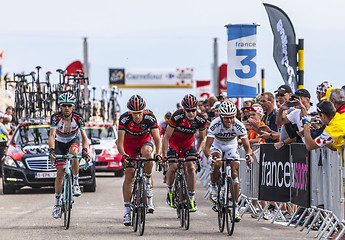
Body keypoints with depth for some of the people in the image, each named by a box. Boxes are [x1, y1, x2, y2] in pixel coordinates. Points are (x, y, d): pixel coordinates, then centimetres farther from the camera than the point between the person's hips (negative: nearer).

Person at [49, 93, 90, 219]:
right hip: (59, 143, 0)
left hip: (73, 141, 0)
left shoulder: (78, 118, -24)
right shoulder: (55, 117, -25)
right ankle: (57, 202, 1)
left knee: (74, 151, -36)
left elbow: (84, 136, -29)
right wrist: (52, 150, -51)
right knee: (60, 171, -10)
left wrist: (85, 150, -47)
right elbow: (52, 135, -34)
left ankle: (76, 183, -24)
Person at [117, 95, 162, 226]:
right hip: (129, 143, 0)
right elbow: (120, 141, -32)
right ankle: (127, 209, -6)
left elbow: (157, 139, -31)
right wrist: (123, 155, -51)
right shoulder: (124, 118, -29)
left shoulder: (150, 117, -29)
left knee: (146, 152, -36)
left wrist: (158, 153, -48)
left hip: (145, 141, 0)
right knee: (129, 174, -11)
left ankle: (148, 181, -14)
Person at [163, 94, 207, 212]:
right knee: (173, 167, -17)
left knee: (191, 168, -16)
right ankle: (170, 190, 10)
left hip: (188, 142, 2)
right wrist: (164, 155, -33)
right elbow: (166, 137, -25)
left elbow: (202, 139, -7)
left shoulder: (201, 120, -23)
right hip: (174, 141, -2)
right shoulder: (177, 116, -32)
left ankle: (192, 198, -9)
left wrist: (197, 153, -23)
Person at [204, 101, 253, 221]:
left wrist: (248, 155, -48)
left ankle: (235, 207, -6)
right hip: (217, 145, -1)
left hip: (231, 147, 1)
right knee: (217, 163, -33)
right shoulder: (215, 124, -31)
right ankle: (213, 187, -5)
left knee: (234, 174, -14)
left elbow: (247, 146, -25)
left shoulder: (239, 126, -28)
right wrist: (209, 156, -55)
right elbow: (207, 147, -34)